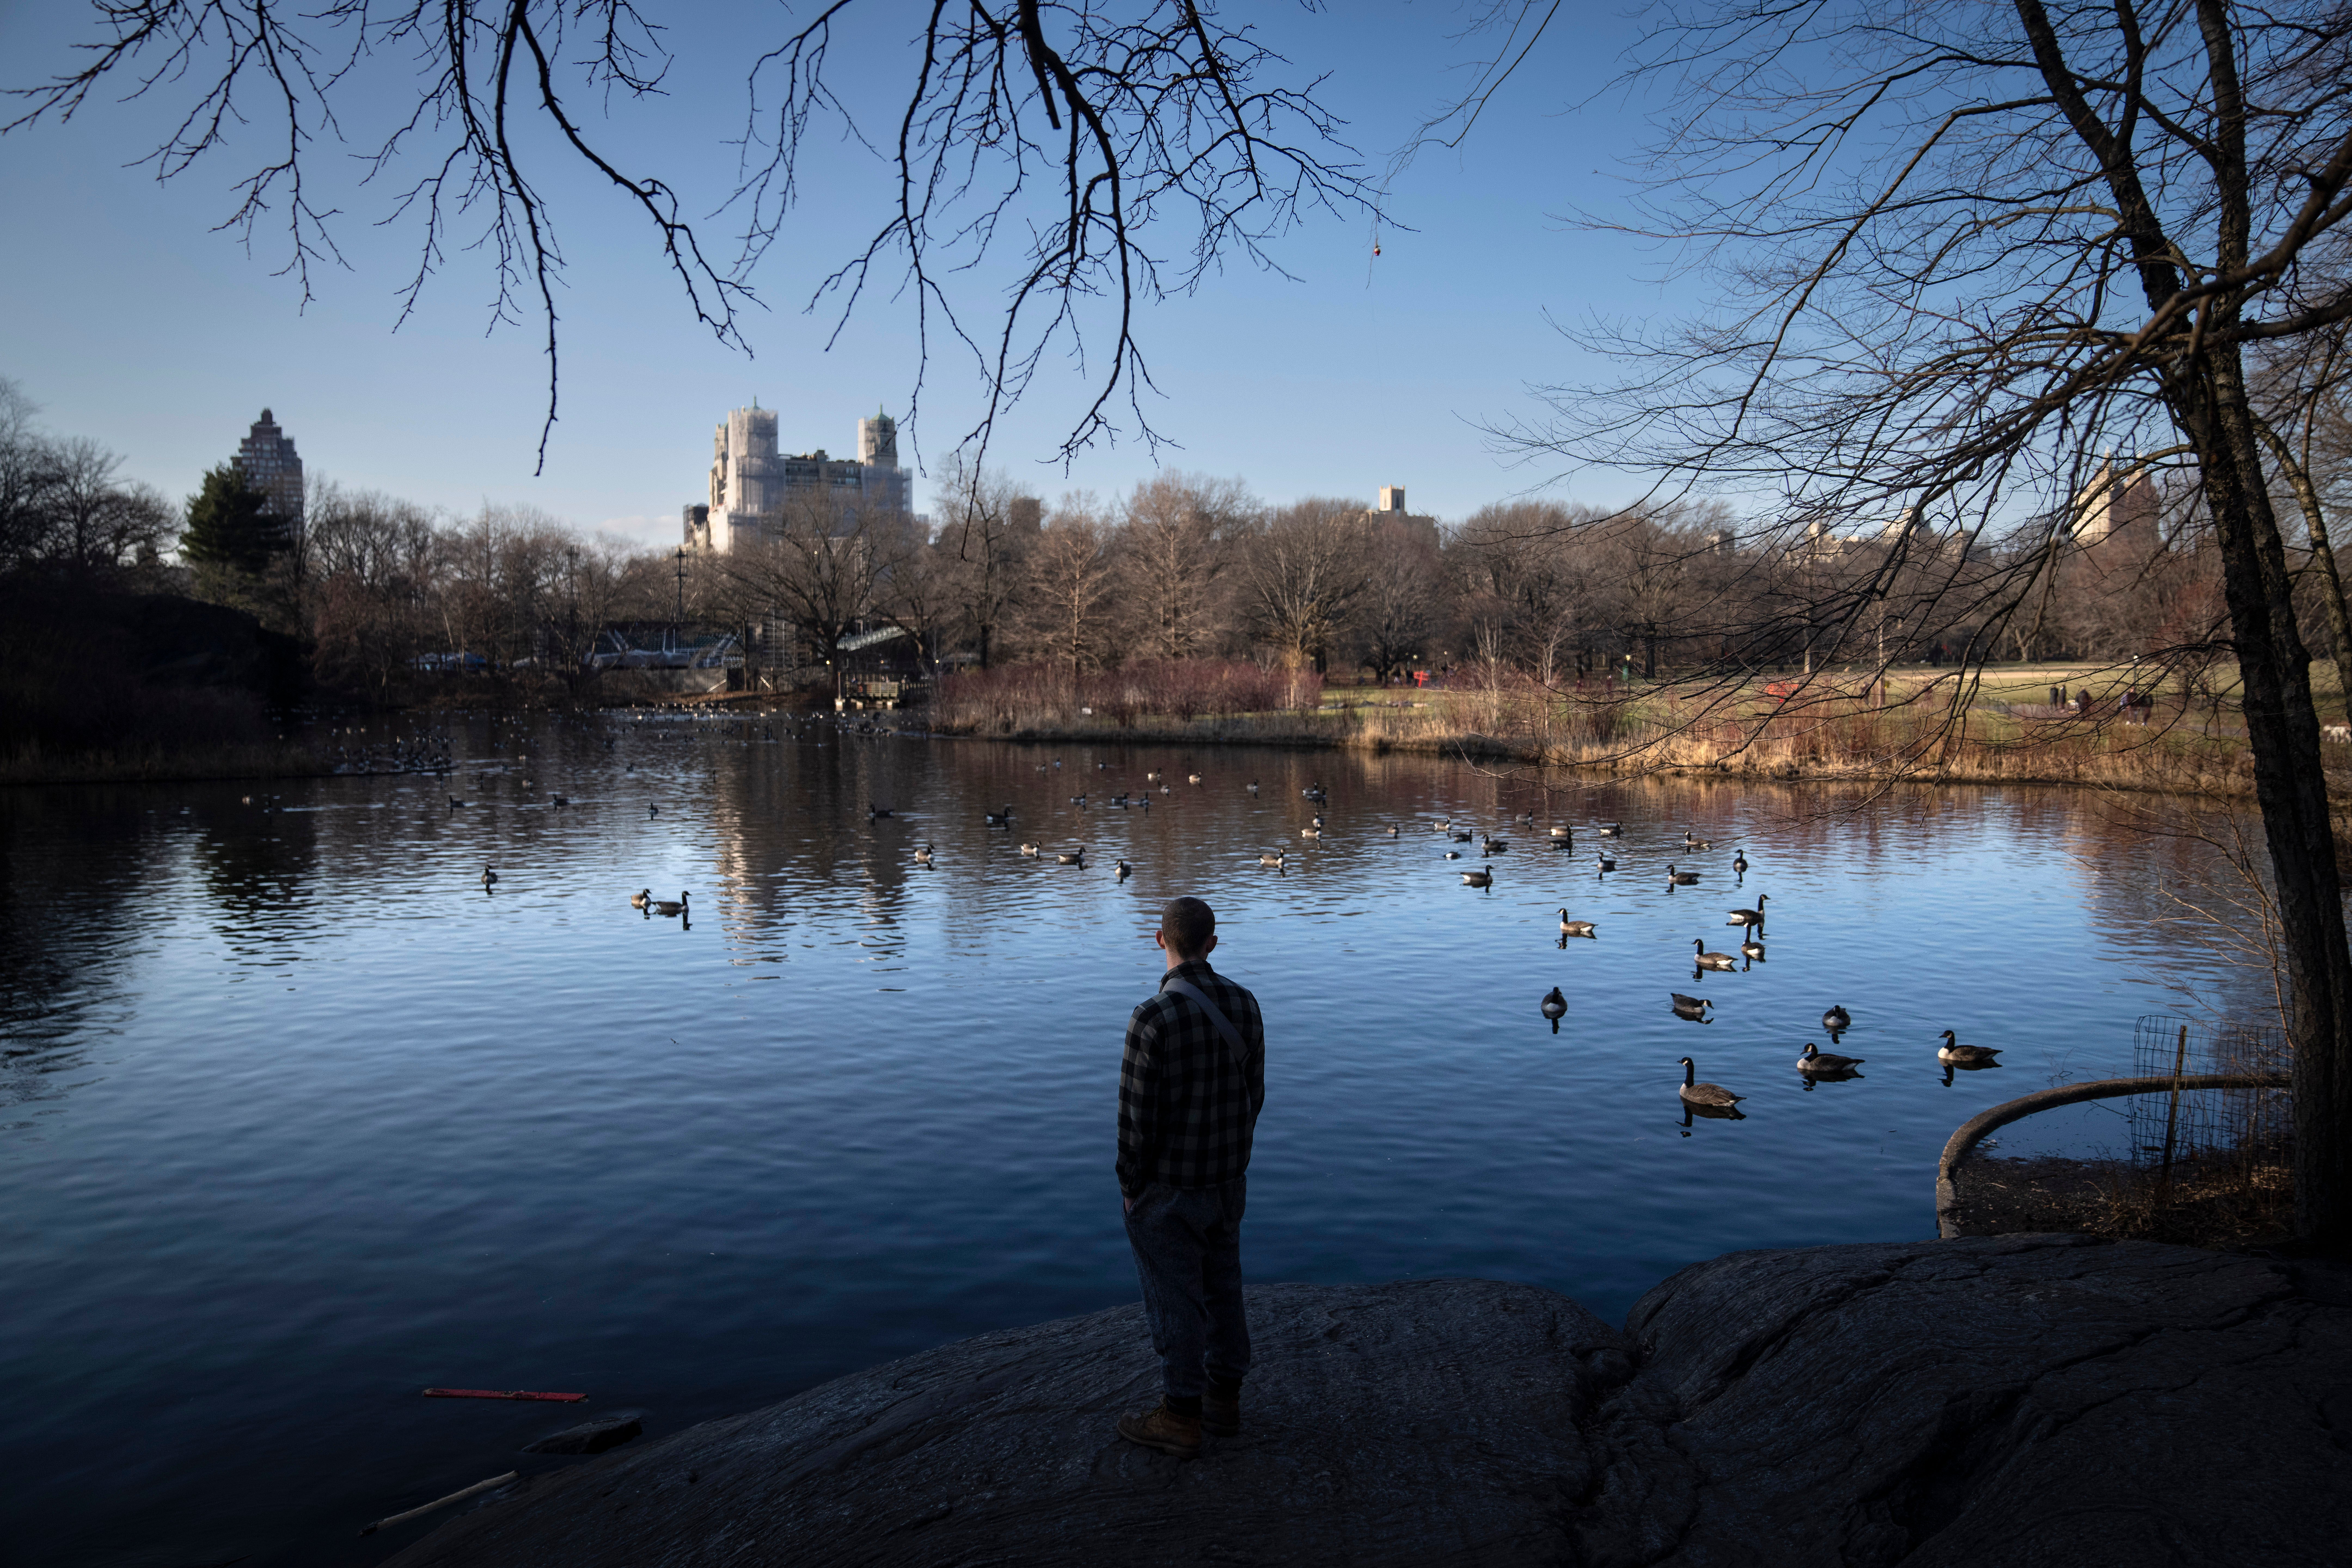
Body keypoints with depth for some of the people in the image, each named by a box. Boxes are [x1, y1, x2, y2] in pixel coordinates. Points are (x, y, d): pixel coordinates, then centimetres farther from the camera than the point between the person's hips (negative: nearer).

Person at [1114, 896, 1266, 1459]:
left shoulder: (1153, 1018, -26)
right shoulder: (1243, 1004, -6)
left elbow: (1138, 1115, -21)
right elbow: (1253, 1093, 4)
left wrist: (1131, 1189, -6)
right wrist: (1230, 1158, 17)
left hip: (1168, 1187, -6)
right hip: (1227, 1180, 7)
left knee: (1174, 1300, 7)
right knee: (1221, 1287, 19)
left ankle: (1181, 1419, 21)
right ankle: (1223, 1401, 32)